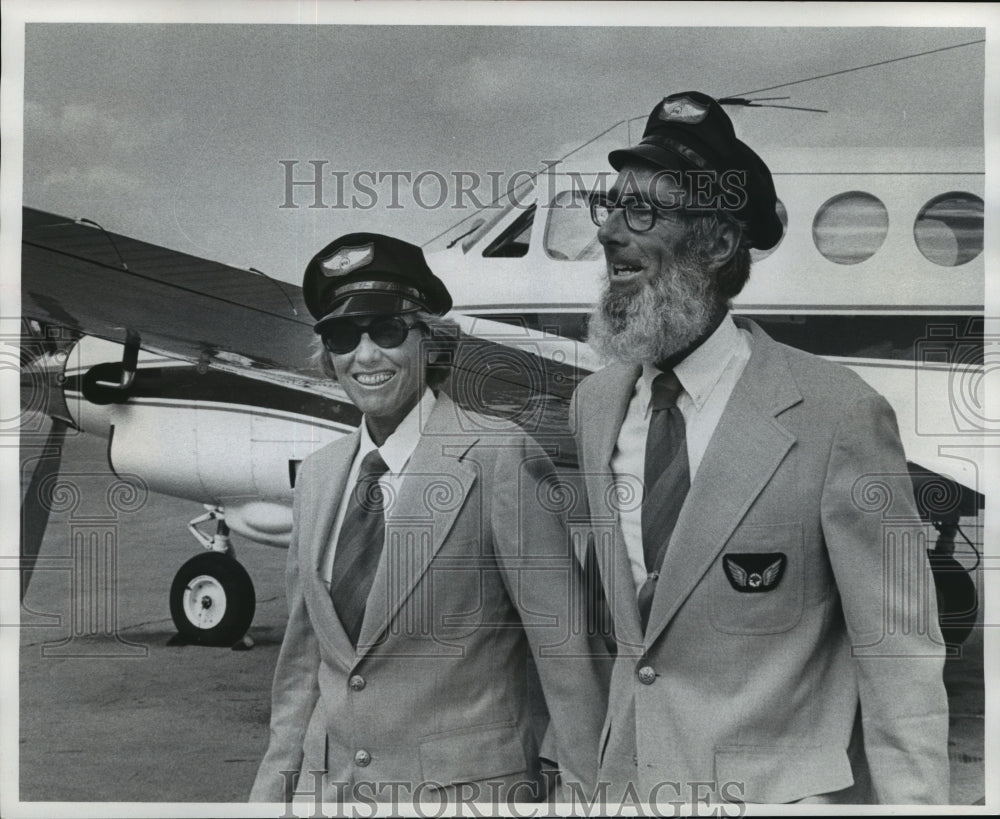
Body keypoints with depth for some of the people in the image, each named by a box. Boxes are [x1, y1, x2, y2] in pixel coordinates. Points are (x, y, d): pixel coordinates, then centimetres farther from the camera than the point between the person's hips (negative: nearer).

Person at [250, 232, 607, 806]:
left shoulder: (503, 460, -14)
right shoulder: (317, 475, 6)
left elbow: (566, 651, -13)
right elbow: (304, 654, 11)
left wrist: (589, 794, -13)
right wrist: (276, 786, 8)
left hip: (464, 786, -5)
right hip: (329, 783, 5)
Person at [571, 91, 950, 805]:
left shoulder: (840, 415, -18)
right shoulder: (594, 403, 0)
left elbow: (900, 665, -15)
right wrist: (611, 761, 9)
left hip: (785, 789, -5)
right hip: (626, 778, 5)